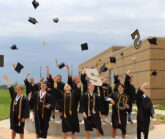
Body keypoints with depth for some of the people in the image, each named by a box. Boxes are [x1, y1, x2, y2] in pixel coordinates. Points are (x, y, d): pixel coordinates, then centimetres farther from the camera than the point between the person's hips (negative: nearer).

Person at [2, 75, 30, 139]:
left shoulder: (24, 99, -16)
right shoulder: (14, 95, 3)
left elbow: (26, 109, -16)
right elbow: (10, 88, 3)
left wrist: (24, 117, -17)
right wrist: (6, 80, 0)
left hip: (20, 116, -6)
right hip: (13, 116, 6)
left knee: (20, 131, 7)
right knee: (13, 129, 14)